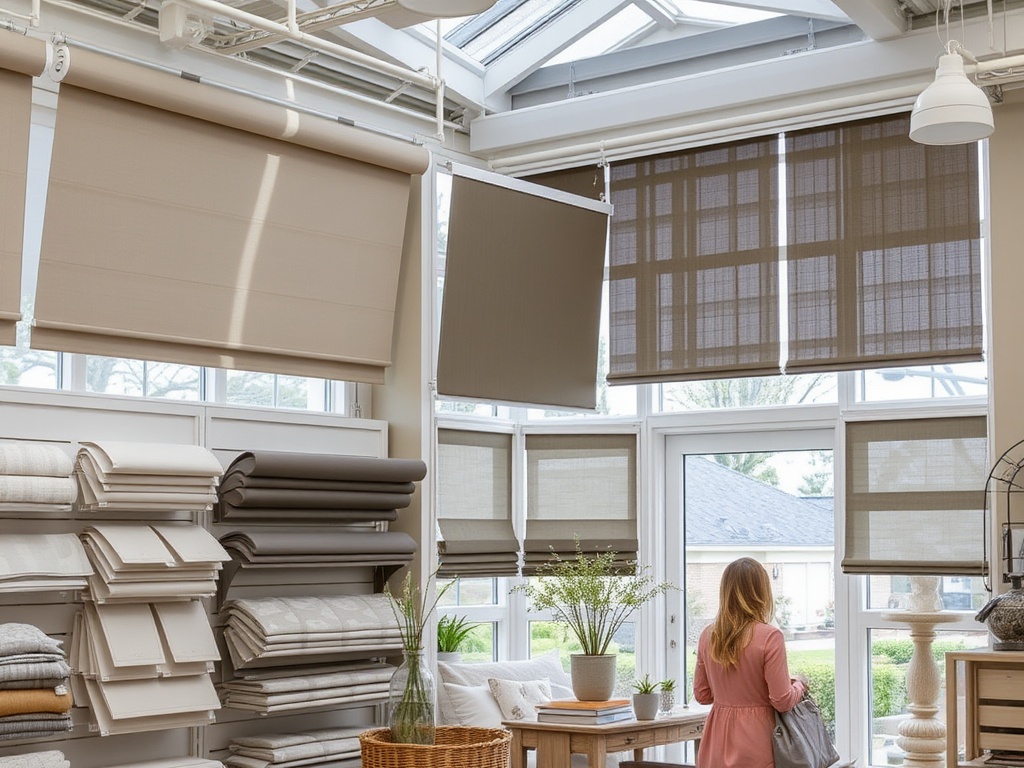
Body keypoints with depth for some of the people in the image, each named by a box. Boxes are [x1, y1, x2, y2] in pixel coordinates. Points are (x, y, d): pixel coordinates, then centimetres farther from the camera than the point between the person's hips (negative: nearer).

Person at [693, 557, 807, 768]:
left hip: (717, 745, 5)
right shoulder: (769, 636, -14)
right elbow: (782, 701, -12)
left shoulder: (708, 635, 1)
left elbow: (702, 694, 9)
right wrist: (799, 684, 6)